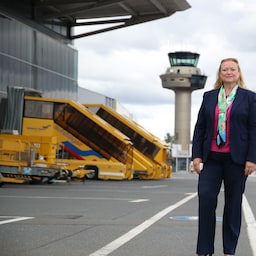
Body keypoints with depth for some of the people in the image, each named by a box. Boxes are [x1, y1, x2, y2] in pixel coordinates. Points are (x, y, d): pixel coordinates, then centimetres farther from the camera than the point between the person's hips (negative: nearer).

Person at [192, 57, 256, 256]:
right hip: (212, 157, 2)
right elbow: (199, 128, 10)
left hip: (236, 158, -2)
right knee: (205, 197, -10)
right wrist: (197, 155, 2)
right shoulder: (209, 97, 11)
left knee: (233, 204, 4)